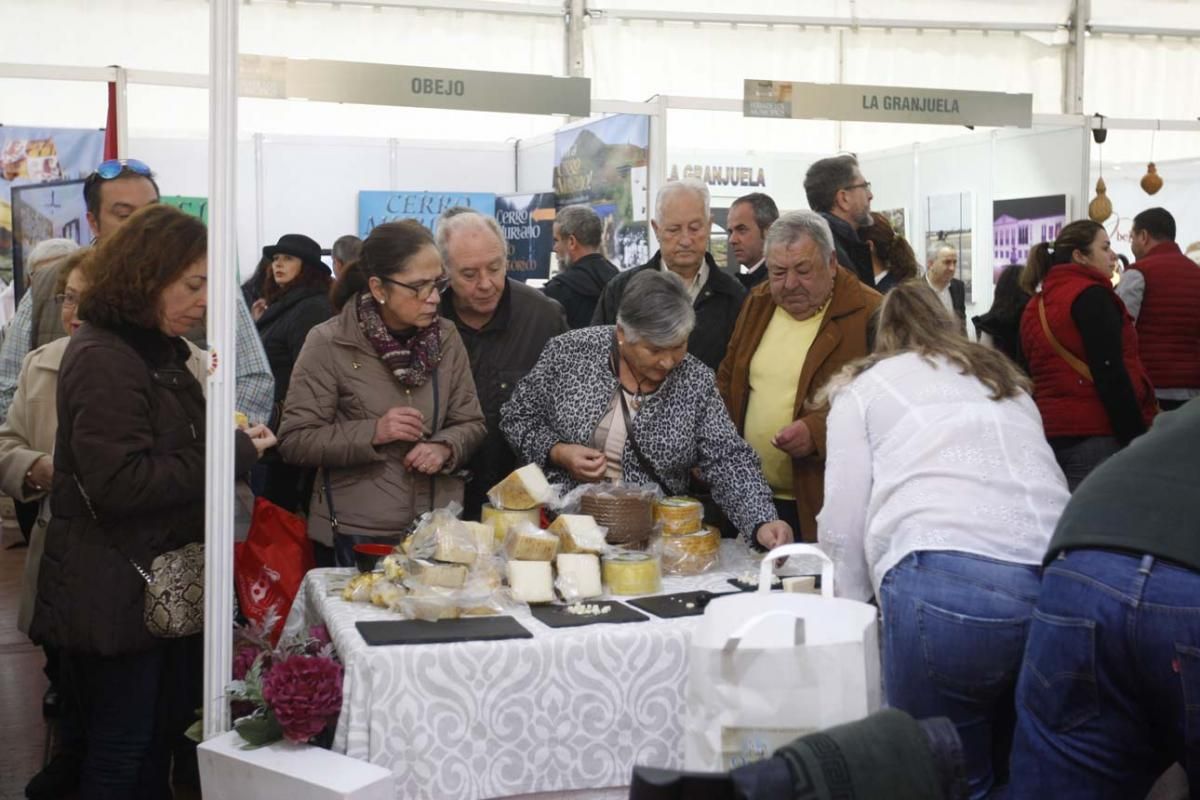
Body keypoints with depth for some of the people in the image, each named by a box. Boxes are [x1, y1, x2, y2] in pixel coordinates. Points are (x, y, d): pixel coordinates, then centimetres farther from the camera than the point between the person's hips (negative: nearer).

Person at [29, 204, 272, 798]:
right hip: (119, 597, -9)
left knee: (159, 747, 18)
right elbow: (119, 483, -25)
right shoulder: (103, 358, -17)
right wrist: (233, 455, -21)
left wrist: (233, 443, 3)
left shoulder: (156, 350, 14)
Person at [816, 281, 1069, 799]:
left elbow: (843, 524, 13)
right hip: (1062, 577, 5)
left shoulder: (864, 387, 21)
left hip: (947, 579, -5)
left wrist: (851, 605, 28)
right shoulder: (1008, 382, 35)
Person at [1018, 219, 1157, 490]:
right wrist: (1138, 441, -16)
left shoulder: (1035, 305, 15)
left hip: (1050, 437, 8)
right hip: (1096, 437, -8)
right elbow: (1111, 375, -16)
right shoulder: (1091, 296, -8)